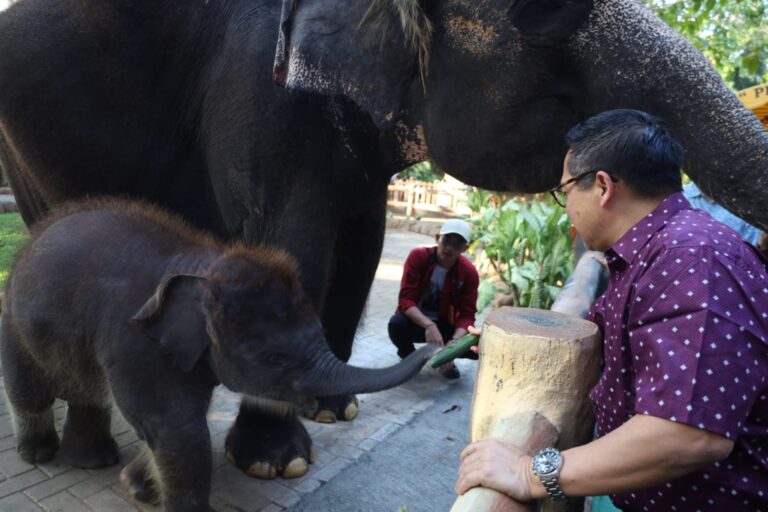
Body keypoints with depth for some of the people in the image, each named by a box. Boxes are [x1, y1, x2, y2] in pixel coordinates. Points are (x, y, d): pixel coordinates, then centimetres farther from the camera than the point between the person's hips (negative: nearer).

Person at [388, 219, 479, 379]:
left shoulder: (469, 272, -14)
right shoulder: (418, 256, -18)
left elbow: (467, 315, -14)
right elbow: (405, 299, -24)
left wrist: (454, 342, -34)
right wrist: (429, 326, -41)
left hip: (444, 325, 1)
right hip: (416, 321, -1)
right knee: (396, 323, -35)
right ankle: (409, 356, 1)